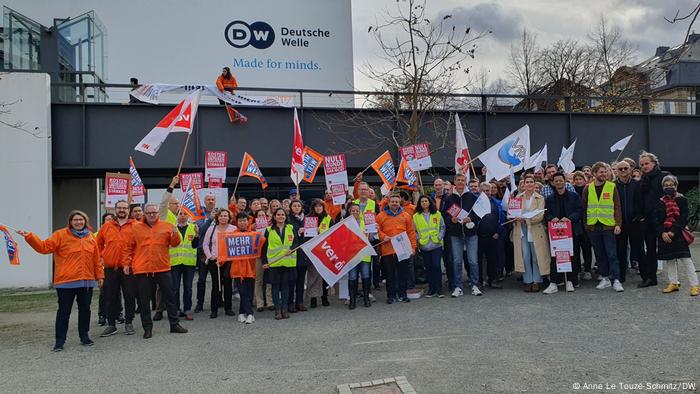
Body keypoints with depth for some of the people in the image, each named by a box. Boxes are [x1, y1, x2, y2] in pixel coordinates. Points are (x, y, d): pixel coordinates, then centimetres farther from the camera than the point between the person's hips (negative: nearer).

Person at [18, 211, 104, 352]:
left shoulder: (90, 237, 8)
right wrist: (29, 236, -18)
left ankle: (84, 336, 24)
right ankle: (60, 340, 11)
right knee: (64, 311, 2)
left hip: (87, 281, 4)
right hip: (66, 282, -3)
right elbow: (44, 247, -7)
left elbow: (96, 259, 10)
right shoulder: (60, 235, -2)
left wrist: (99, 275, 10)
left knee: (85, 310, 11)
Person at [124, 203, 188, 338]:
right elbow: (129, 247, 7)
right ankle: (147, 328, 17)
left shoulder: (166, 226, 3)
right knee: (144, 300, 6)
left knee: (170, 297, 8)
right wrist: (127, 263, 2)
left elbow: (175, 243, 2)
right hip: (142, 270, 0)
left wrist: (175, 234, -17)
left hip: (162, 268, 0)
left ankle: (174, 324, 19)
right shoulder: (136, 227, 4)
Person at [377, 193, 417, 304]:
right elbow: (377, 230, 4)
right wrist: (383, 237, -14)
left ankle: (402, 294, 20)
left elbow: (411, 232, 8)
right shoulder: (381, 216, 4)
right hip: (387, 250, -1)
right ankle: (391, 295, 14)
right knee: (390, 274, 4)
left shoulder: (406, 216, 8)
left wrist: (413, 246, 3)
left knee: (403, 273, 7)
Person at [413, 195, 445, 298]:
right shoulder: (416, 216, 6)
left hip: (436, 245, -1)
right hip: (424, 246, 1)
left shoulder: (437, 214, 5)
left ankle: (439, 289, 3)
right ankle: (431, 289, 15)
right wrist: (418, 239, -6)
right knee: (428, 268, 7)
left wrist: (440, 237, -5)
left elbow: (442, 227, 7)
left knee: (437, 266, -6)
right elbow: (414, 230, 7)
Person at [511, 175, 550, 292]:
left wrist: (526, 219, -21)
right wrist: (517, 218, -17)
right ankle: (527, 281, 9)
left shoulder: (540, 198, 3)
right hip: (521, 230, 1)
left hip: (535, 230, -1)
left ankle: (536, 281, 11)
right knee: (525, 257, 0)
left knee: (536, 256, 2)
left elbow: (540, 216, -7)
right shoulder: (518, 197, 10)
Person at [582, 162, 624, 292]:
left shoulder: (612, 187, 1)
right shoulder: (588, 188, 6)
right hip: (593, 227, 2)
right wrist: (585, 224, 4)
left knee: (612, 254, -3)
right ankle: (605, 278, 20)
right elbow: (584, 207, 9)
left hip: (608, 226, -2)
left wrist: (618, 224, -10)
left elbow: (617, 207, -1)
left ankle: (616, 280, 1)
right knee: (600, 255, 10)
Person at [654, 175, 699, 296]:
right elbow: (656, 220, 4)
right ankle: (673, 283, 21)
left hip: (678, 235, -4)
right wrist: (662, 233, -11)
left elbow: (683, 219, -8)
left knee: (686, 259, -7)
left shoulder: (682, 200, -1)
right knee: (669, 260, 10)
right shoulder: (660, 203, 8)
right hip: (664, 236, 4)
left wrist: (673, 231, -16)